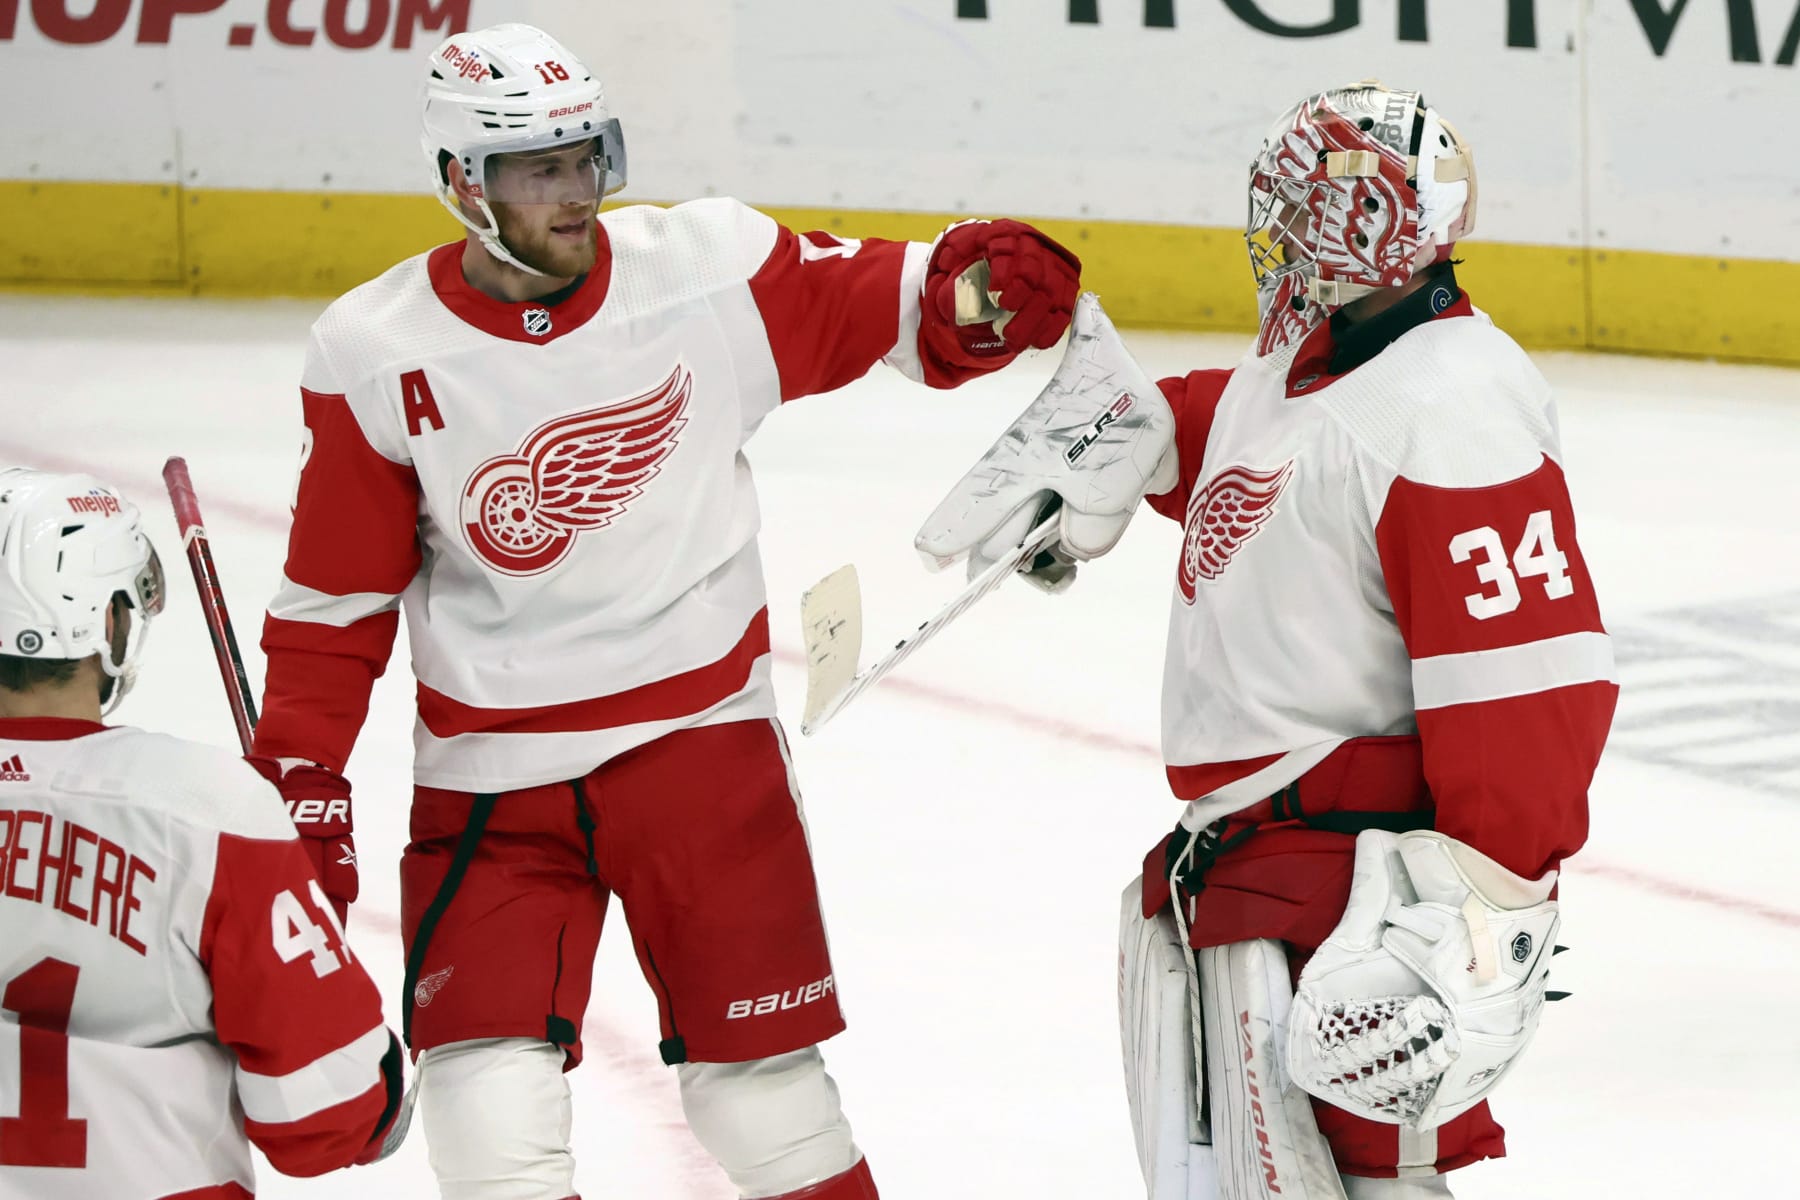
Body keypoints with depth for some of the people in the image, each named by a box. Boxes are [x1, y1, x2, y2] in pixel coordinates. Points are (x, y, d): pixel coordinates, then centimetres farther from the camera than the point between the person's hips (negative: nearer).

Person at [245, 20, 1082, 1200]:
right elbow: (337, 598, 0)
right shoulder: (377, 358, -8)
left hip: (700, 730, 0)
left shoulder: (708, 266, -8)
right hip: (490, 773, 0)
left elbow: (873, 302, 3)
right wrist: (302, 786, -2)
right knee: (487, 1067, -7)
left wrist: (974, 287, -19)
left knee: (758, 1061, 3)